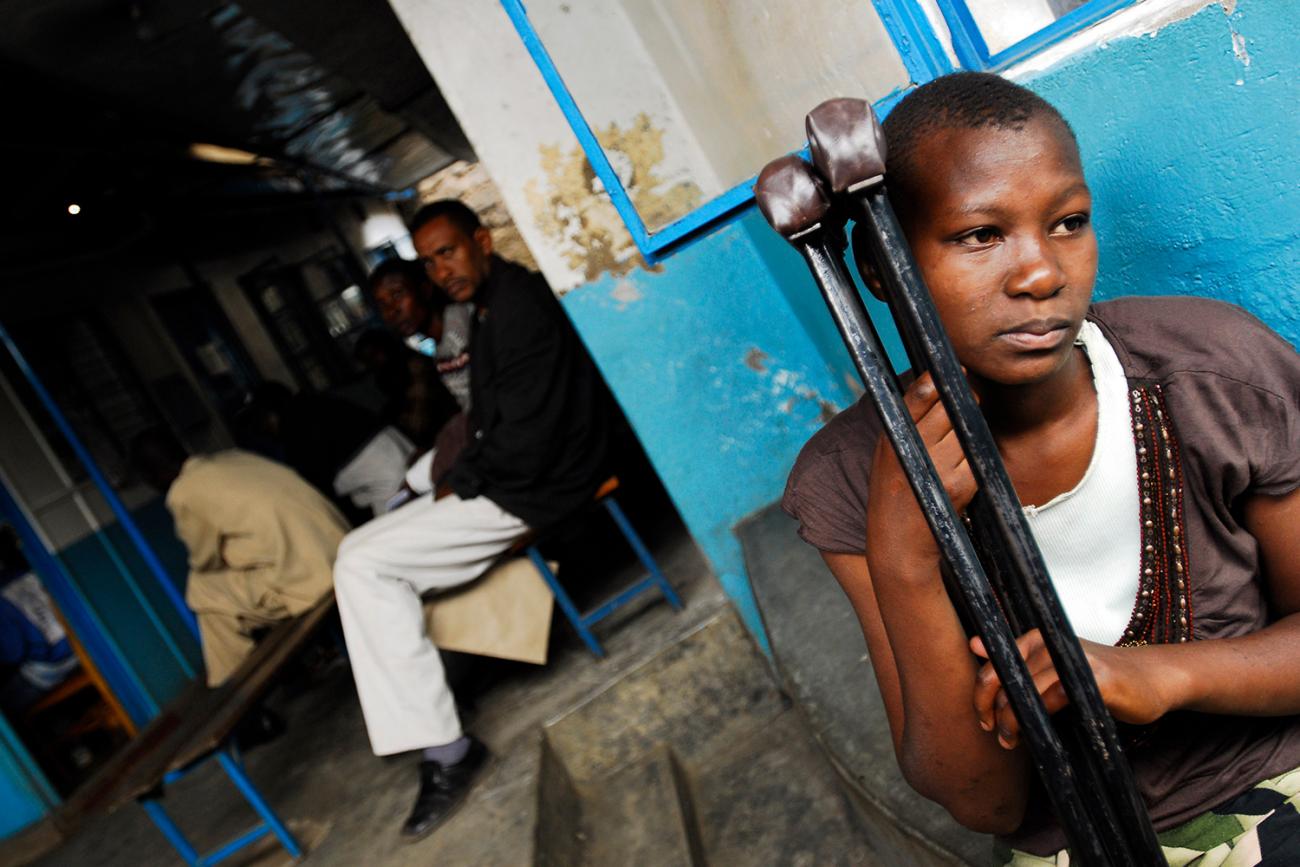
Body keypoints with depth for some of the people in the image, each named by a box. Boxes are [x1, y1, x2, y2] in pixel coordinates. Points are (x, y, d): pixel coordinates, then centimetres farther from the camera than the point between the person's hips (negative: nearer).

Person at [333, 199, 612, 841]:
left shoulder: (520, 305, -18)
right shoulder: (489, 311, 14)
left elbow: (526, 435, -24)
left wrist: (464, 480, -11)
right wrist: (463, 477, 4)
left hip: (530, 491, -11)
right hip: (502, 480, 11)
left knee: (361, 562, -12)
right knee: (364, 557, 12)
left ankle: (444, 748, -9)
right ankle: (438, 748, 11)